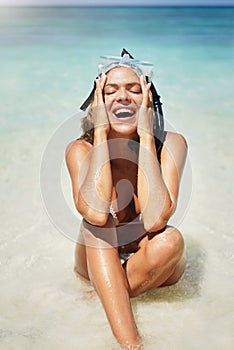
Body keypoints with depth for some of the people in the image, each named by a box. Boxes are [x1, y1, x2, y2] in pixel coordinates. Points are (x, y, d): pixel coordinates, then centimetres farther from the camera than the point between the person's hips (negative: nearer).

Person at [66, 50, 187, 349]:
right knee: (97, 225, -30)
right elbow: (96, 214, -37)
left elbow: (154, 220, -35)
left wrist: (145, 135, -32)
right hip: (99, 263, 1)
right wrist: (101, 133, -31)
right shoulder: (81, 149, -17)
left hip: (154, 267, 0)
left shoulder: (170, 144, -19)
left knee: (170, 238, -32)